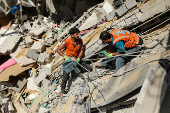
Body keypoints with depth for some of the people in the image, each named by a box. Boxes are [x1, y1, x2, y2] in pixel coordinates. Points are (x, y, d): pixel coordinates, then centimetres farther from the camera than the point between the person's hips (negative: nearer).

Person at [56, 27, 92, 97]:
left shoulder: (80, 41, -6)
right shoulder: (67, 42, -16)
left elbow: (81, 51, -1)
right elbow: (58, 50, -8)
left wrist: (78, 59, -16)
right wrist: (65, 56, -21)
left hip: (77, 60, 4)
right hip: (69, 60, -4)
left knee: (90, 68, -2)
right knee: (65, 77, -12)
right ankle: (62, 92, 8)